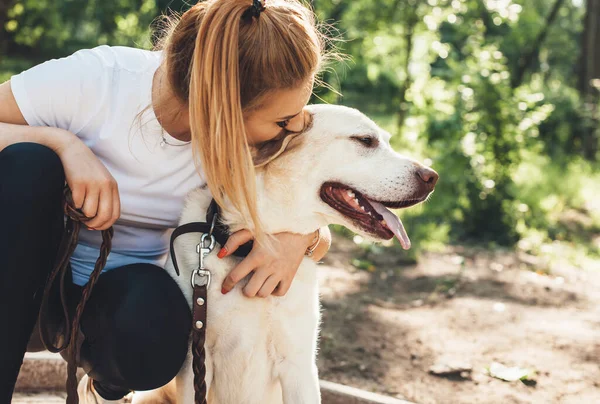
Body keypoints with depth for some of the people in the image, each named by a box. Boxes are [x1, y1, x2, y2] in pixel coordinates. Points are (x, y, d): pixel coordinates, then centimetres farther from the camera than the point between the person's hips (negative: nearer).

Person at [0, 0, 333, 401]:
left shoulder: (250, 146, -14)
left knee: (153, 335, -36)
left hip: (122, 289, 1)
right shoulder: (92, 80, -25)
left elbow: (320, 236, -3)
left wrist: (301, 236, -27)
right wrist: (61, 142, -35)